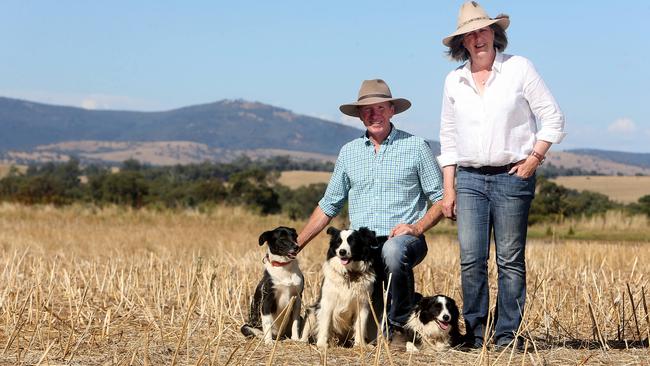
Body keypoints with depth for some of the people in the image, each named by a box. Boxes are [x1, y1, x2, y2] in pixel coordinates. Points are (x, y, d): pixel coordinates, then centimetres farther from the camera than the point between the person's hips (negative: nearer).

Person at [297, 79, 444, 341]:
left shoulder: (416, 147, 3)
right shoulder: (349, 152, 14)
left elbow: (440, 198, 3)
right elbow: (328, 206, 18)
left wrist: (417, 227, -14)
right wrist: (295, 245, 11)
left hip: (403, 239, -2)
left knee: (394, 249, -41)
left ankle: (397, 326, -19)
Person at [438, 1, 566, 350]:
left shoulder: (518, 68, 0)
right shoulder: (454, 81, 10)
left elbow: (552, 118, 3)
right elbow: (448, 137, 15)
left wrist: (534, 158, -7)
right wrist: (448, 188, 10)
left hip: (512, 176, -3)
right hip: (469, 178, 3)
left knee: (510, 259, -1)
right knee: (471, 259, -5)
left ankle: (508, 334, 5)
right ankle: (476, 332, 4)